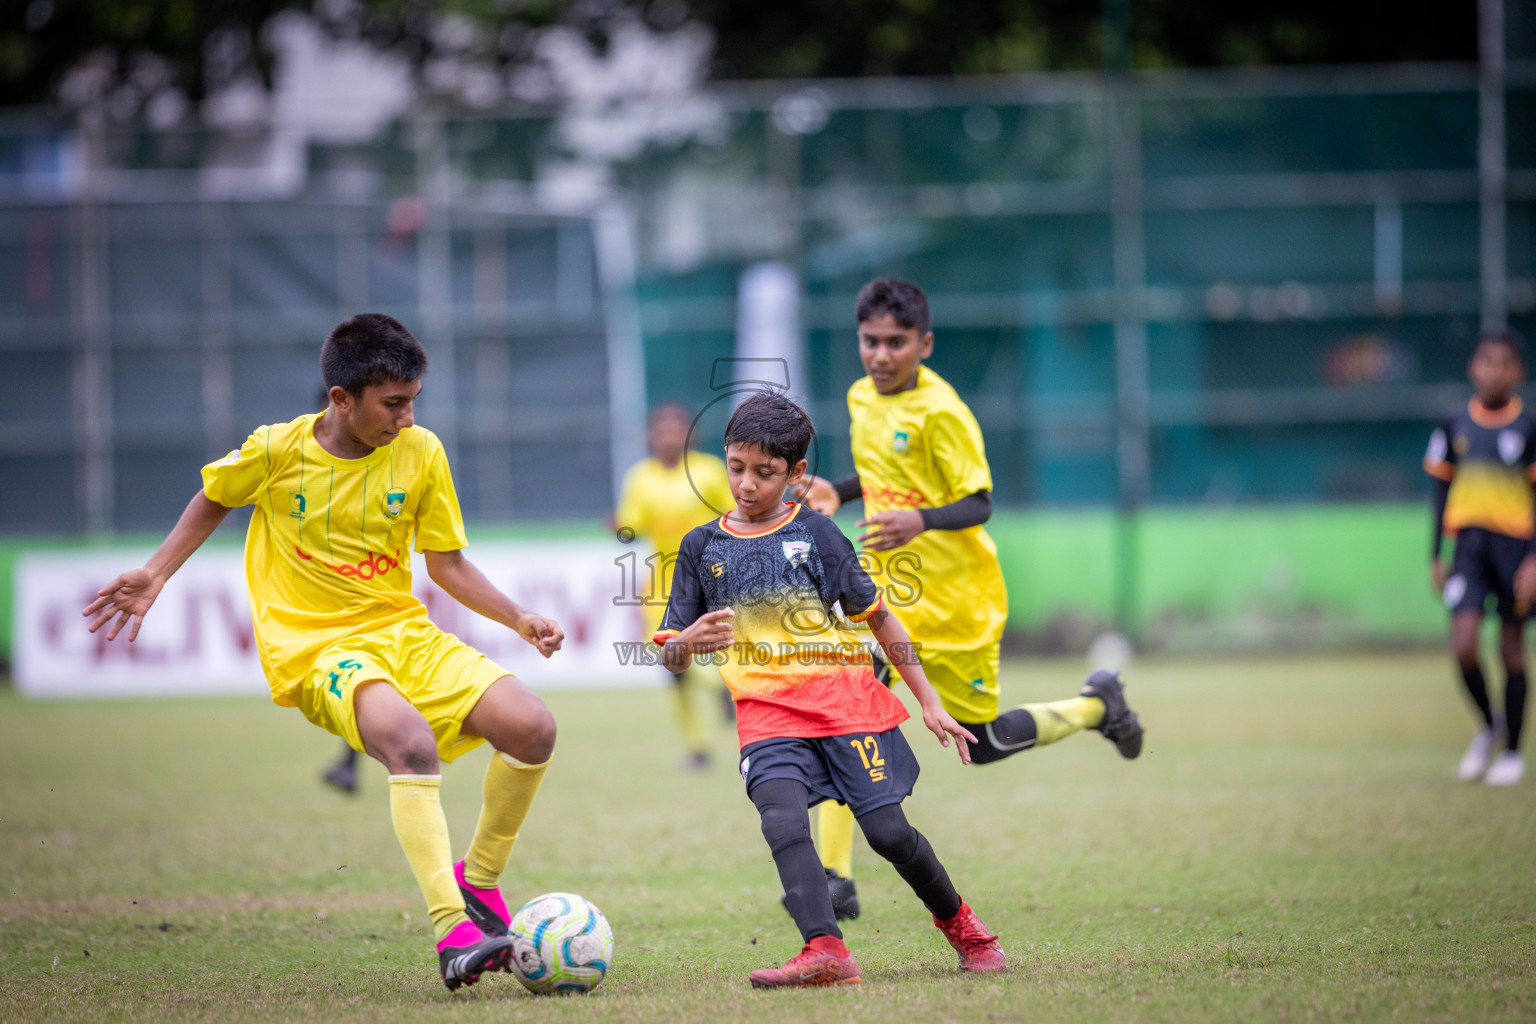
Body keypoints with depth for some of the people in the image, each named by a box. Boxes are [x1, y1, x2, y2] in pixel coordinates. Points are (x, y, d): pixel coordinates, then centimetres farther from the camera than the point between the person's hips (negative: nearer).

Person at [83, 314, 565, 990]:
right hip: (316, 648, -5)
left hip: (403, 631, 5)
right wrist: (154, 575, 9)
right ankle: (452, 932, -39)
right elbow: (212, 500, 15)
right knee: (412, 741, -36)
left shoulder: (421, 453, 1)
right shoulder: (277, 452, -7)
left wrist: (520, 620, 1)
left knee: (532, 727, -16)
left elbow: (447, 564, 11)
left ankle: (478, 879, 8)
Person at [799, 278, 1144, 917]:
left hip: (956, 602, -6)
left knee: (982, 743, 7)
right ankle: (832, 878, -16)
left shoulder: (940, 413, -18)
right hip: (887, 597, 6)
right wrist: (837, 493, 2)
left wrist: (921, 521, -36)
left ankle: (1095, 705, 35)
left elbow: (978, 504, -17)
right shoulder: (862, 398, 5)